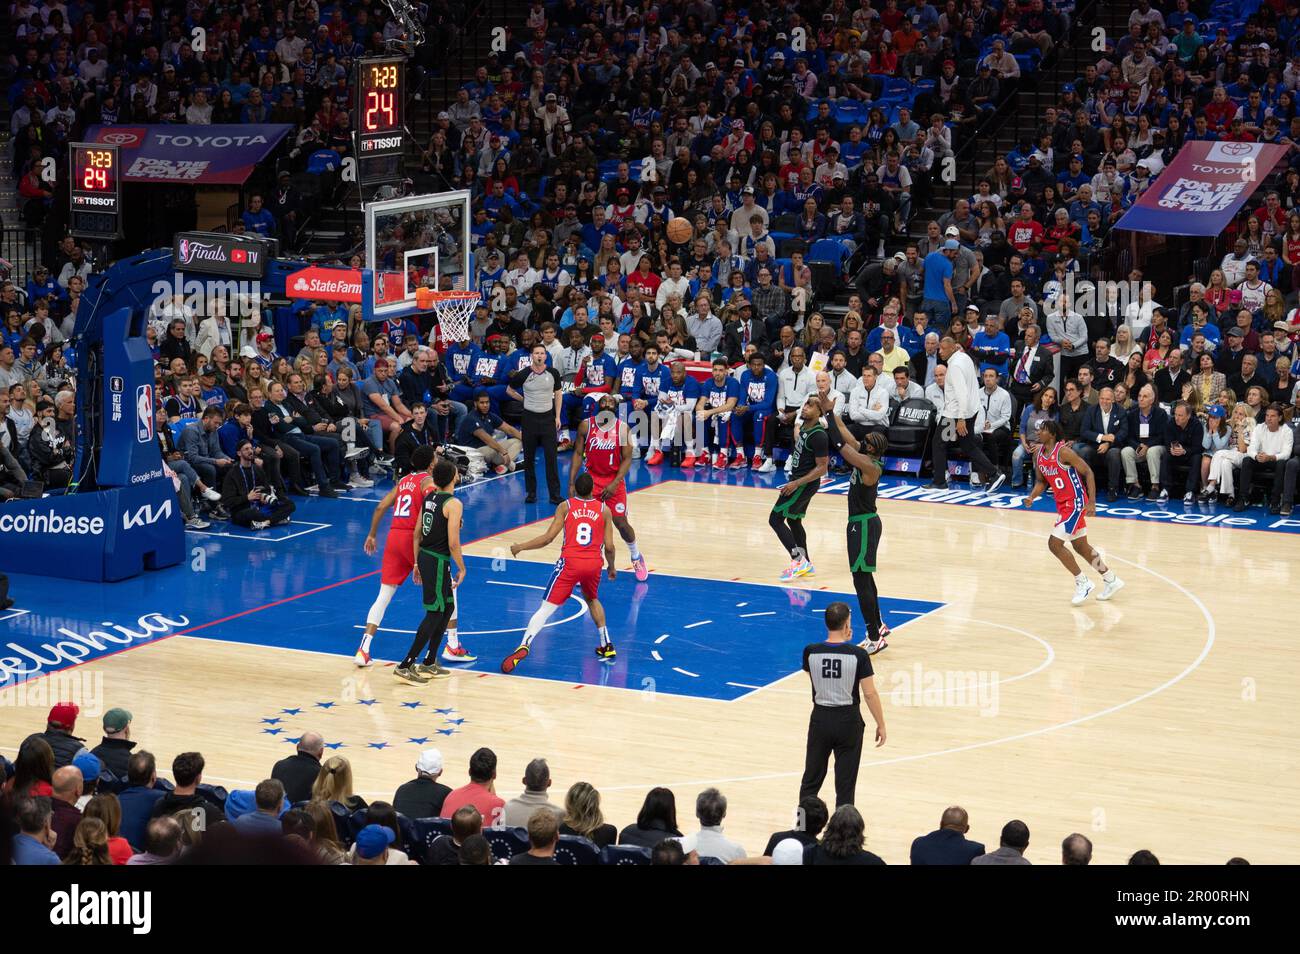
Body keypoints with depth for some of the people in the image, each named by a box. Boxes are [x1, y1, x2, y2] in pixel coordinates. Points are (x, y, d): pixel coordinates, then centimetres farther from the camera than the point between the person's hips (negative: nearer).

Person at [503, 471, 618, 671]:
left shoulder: (565, 507, 5)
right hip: (594, 564, 3)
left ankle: (524, 646, -24)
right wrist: (611, 566, 24)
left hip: (570, 562, -3)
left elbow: (548, 538, -3)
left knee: (546, 608, -6)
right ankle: (606, 647, 32)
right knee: (592, 600, 32)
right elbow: (609, 546, 5)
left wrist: (520, 547, 8)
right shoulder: (604, 510, 8)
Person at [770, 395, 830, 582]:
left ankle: (798, 561, -7)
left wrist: (796, 483, -25)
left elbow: (822, 468, -24)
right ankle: (806, 565, 28)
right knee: (793, 520, 20)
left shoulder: (818, 436, -25)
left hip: (805, 484, -10)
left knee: (775, 519, -7)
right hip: (797, 480, 10)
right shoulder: (804, 425, 2)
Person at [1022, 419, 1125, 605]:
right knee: (1080, 547, 17)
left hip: (1075, 504, -9)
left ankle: (1082, 583, 1)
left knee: (1054, 544, -13)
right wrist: (1032, 497, -6)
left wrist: (1092, 502, -23)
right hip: (1063, 504, 9)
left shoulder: (1063, 452, -20)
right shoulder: (1038, 455, 3)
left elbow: (1088, 473, -17)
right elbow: (1041, 481, 15)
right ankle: (1111, 581, 31)